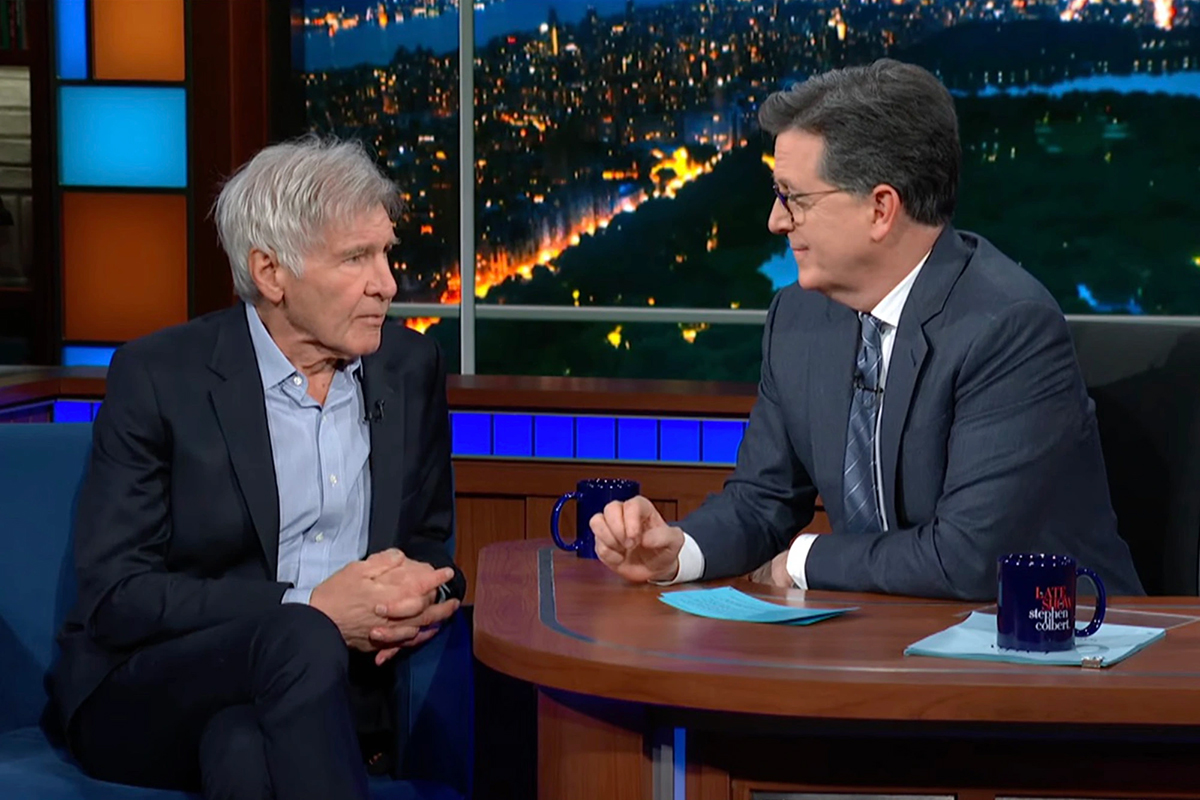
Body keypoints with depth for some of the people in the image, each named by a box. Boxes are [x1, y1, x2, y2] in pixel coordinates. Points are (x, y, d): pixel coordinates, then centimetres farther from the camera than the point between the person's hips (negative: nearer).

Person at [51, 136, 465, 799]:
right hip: (145, 692, -2)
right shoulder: (157, 377, -6)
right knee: (301, 642, -35)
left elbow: (428, 542, 18)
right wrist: (310, 610, -20)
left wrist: (425, 593, -8)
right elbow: (114, 598, -10)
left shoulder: (410, 366, 8)